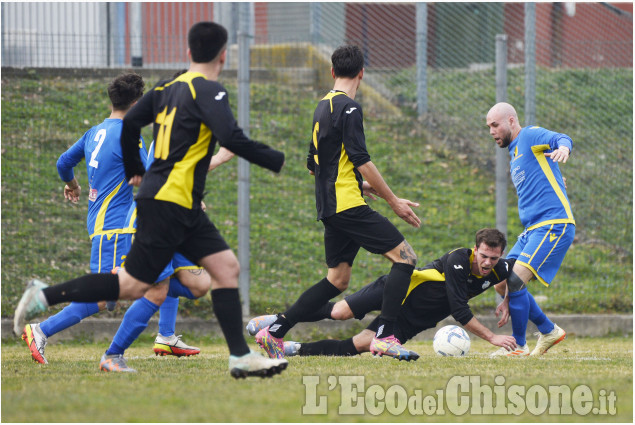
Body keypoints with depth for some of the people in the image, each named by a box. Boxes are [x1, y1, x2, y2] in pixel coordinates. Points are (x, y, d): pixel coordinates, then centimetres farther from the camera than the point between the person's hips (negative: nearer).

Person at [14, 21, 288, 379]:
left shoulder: (169, 88, 12)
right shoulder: (210, 91, -12)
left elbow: (129, 124, 15)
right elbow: (232, 139, -24)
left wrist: (136, 170, 30)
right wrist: (276, 161, -11)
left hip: (183, 208, 9)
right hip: (169, 202, -9)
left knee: (227, 267, 5)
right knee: (134, 285, -7)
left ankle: (241, 357, 2)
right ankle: (45, 296, -3)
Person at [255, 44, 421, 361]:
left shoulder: (322, 107, 17)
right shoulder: (348, 108, -10)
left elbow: (313, 165, 24)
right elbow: (361, 160, -15)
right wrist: (393, 201, -9)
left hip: (329, 206, 9)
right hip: (348, 205, -9)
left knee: (337, 279, 13)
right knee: (404, 257, -8)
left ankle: (275, 331, 10)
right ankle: (384, 336, -16)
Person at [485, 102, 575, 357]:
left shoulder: (530, 136, -3)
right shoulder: (515, 154, 25)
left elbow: (561, 139, -23)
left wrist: (563, 147, -47)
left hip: (553, 225, -10)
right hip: (533, 229, 10)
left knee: (515, 280, -18)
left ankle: (519, 346, -6)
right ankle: (549, 331, 17)